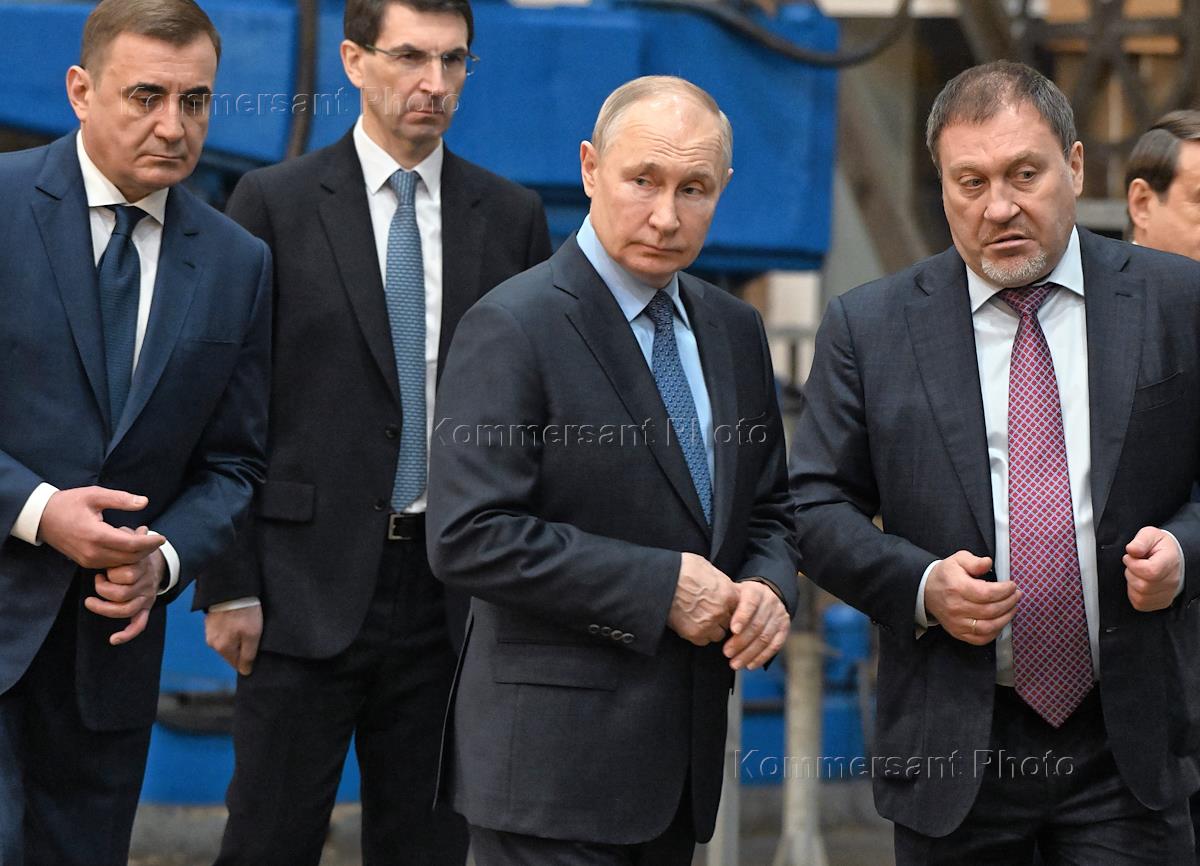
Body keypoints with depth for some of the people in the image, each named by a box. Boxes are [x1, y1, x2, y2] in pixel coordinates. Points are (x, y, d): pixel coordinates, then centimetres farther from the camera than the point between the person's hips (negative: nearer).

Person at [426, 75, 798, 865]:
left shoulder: (734, 330, 12)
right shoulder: (513, 328, -11)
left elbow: (767, 506, 20)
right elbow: (468, 538, -19)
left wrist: (769, 587, -3)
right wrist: (659, 586, -18)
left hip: (683, 753, 7)